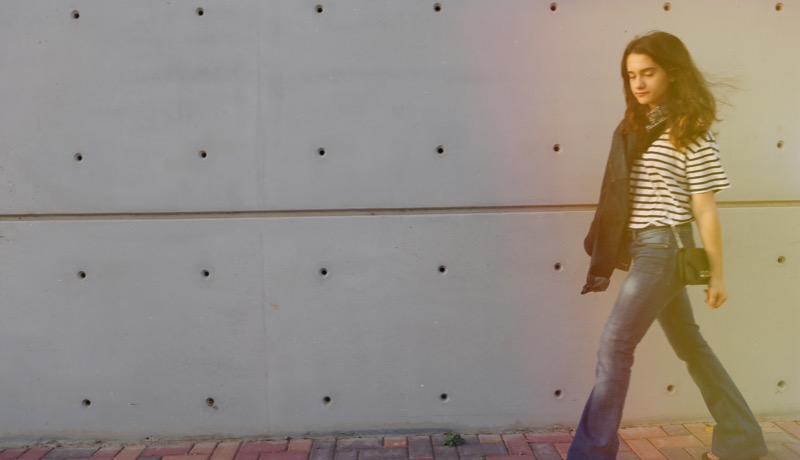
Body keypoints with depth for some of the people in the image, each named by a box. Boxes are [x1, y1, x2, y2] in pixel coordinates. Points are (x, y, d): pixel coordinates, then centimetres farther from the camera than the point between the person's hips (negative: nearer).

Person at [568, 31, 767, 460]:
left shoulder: (689, 131, -9)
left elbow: (705, 209, -8)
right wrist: (615, 252, 8)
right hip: (642, 249, 8)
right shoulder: (634, 127, 11)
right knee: (690, 345, 16)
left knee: (615, 343, -10)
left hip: (665, 249, -8)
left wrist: (717, 274, -5)